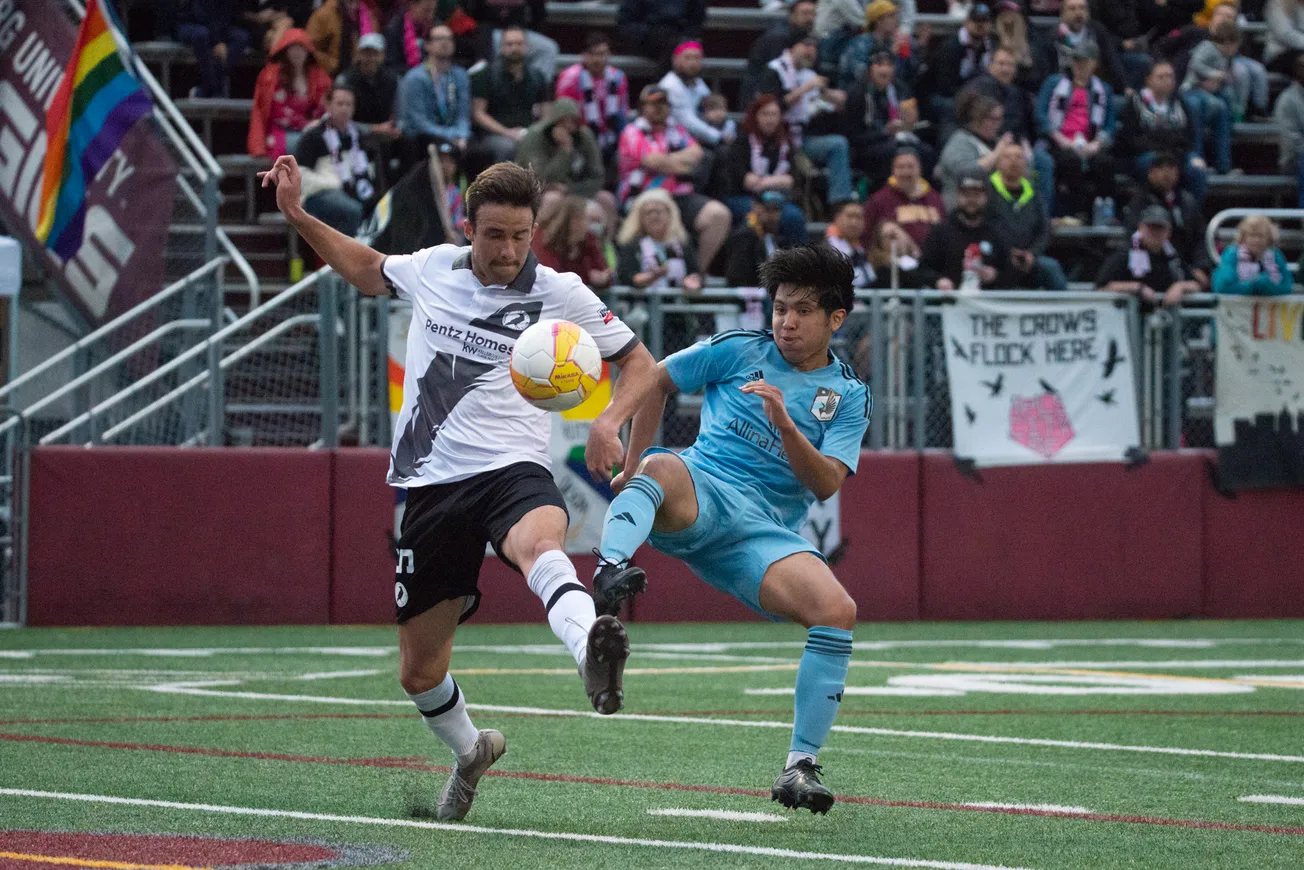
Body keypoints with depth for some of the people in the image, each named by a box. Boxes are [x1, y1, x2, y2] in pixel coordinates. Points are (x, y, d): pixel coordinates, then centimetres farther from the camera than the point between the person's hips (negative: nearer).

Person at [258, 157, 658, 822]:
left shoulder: (559, 294, -1)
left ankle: (593, 658, -72)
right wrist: (297, 215, 21)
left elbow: (640, 361, 8)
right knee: (418, 671, 9)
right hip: (431, 486, 4)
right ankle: (469, 750, 42)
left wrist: (609, 421, -11)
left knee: (537, 543, -43)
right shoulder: (431, 269, 8)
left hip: (510, 470, -4)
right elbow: (367, 269, 31)